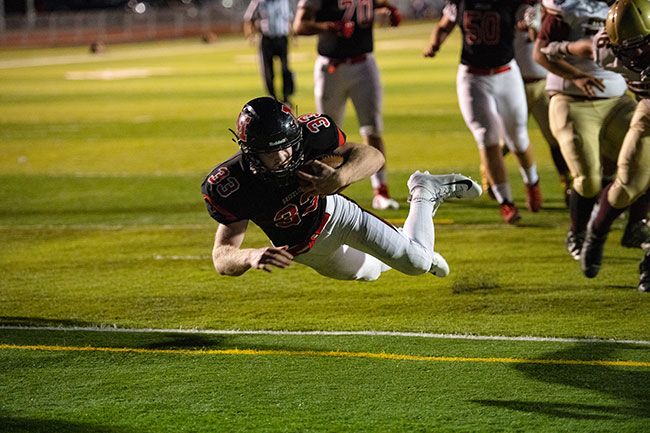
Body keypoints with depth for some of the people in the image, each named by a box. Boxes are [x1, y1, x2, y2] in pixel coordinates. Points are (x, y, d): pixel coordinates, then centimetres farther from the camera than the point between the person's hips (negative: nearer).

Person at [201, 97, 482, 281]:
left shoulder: (307, 134, -34)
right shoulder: (231, 185, -37)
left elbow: (372, 156, -26)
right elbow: (222, 258, -36)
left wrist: (339, 178, -48)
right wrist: (252, 257, -60)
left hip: (336, 213, -1)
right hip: (302, 250, 1)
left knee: (417, 263, -3)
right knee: (368, 271, 23)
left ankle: (426, 192, 25)